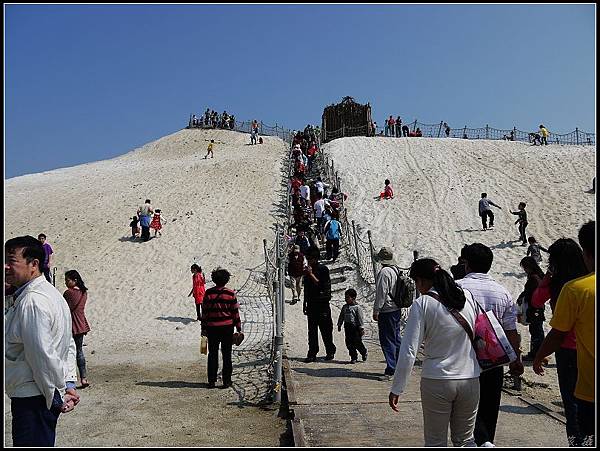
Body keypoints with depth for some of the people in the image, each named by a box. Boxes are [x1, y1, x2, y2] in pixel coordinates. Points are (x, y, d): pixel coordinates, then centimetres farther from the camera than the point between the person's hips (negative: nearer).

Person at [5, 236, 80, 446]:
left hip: (31, 399, -10)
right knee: (43, 442, 19)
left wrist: (58, 395, -13)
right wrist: (69, 383, 12)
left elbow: (42, 355, -22)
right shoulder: (51, 293, 12)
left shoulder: (31, 301, -20)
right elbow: (69, 345, 15)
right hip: (47, 396, 10)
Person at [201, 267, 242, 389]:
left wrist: (204, 328, 5)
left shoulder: (208, 293, -5)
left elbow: (204, 312, -2)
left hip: (212, 328, 1)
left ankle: (211, 381, 14)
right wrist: (239, 327, 6)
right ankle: (226, 381, 12)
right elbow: (235, 312, -3)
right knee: (226, 355, 8)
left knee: (212, 354, 11)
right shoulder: (231, 294, -7)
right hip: (227, 327, 0)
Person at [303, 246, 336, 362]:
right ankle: (312, 354, 8)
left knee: (325, 329, 3)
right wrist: (304, 303, 17)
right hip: (311, 304, 5)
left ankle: (330, 351, 16)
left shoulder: (323, 269, -7)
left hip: (322, 304, -5)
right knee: (312, 330, 4)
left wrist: (311, 274, -19)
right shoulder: (307, 270, 11)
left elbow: (320, 285, -15)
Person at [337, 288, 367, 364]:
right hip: (347, 327, 6)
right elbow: (341, 316, 18)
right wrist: (339, 325, 17)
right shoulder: (344, 307, 9)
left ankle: (364, 353, 24)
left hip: (355, 327, -5)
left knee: (357, 342, -2)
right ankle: (354, 357, 14)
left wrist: (362, 328, -11)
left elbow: (360, 318, -9)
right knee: (349, 343, 3)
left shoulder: (357, 307, -8)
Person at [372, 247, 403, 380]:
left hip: (387, 311, -9)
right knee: (396, 338, 17)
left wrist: (376, 310, -13)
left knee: (387, 340, -5)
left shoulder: (384, 272, -16)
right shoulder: (396, 271, 11)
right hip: (396, 309, 9)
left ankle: (390, 370, -3)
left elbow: (381, 293, -18)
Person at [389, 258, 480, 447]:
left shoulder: (421, 304, -12)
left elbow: (408, 352, -13)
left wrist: (396, 389, -7)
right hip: (470, 380, 4)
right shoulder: (468, 297, 0)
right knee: (465, 440, 21)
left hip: (436, 382, -4)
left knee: (436, 442, 13)